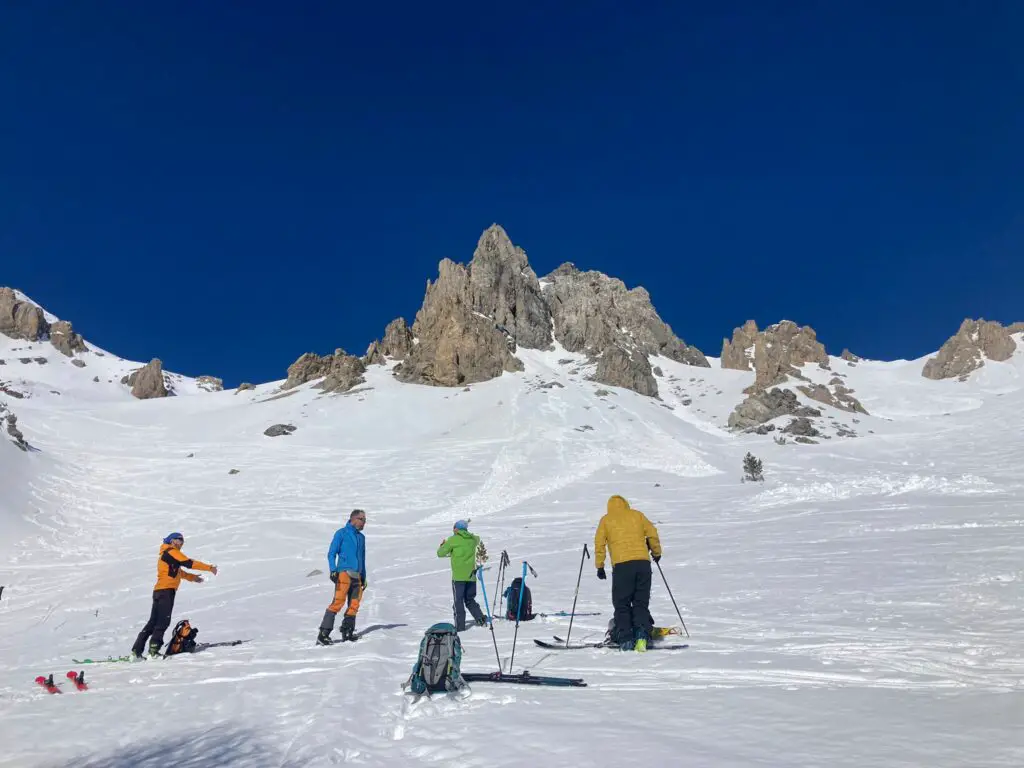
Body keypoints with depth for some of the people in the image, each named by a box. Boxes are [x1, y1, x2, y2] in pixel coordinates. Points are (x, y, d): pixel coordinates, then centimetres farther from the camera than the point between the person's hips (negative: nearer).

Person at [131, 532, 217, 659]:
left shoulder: (165, 554, 26)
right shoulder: (172, 552, -4)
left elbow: (177, 571, 34)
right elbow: (189, 563, -10)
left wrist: (193, 577, 33)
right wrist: (210, 568, -7)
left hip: (159, 591, 10)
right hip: (166, 590, -10)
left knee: (153, 622, 9)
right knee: (164, 621, -12)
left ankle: (137, 650, 9)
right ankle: (154, 647, -18)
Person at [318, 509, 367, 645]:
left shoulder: (361, 537, 21)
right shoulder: (341, 533, 3)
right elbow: (331, 553, -1)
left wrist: (364, 577, 25)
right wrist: (333, 570, -15)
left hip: (357, 576, 7)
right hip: (344, 572, -7)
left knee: (354, 605, 3)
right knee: (338, 602, -16)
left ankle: (347, 632, 13)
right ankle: (324, 633, -15)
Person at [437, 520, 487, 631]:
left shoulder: (453, 540, -6)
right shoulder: (473, 539, 8)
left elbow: (440, 553, -2)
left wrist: (442, 545, 19)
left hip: (459, 576, -5)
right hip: (471, 576, 5)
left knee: (458, 601, 1)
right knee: (470, 599, 18)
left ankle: (460, 626, -1)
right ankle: (480, 619, 6)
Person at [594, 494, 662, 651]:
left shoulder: (606, 519, 13)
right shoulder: (637, 514, 16)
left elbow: (599, 543, 7)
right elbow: (652, 534, 14)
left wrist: (600, 566, 12)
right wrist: (656, 552, 28)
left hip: (621, 565, -2)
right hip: (643, 562, 2)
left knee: (622, 604, 8)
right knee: (641, 603, 11)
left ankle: (626, 639, 0)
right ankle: (642, 635, -7)